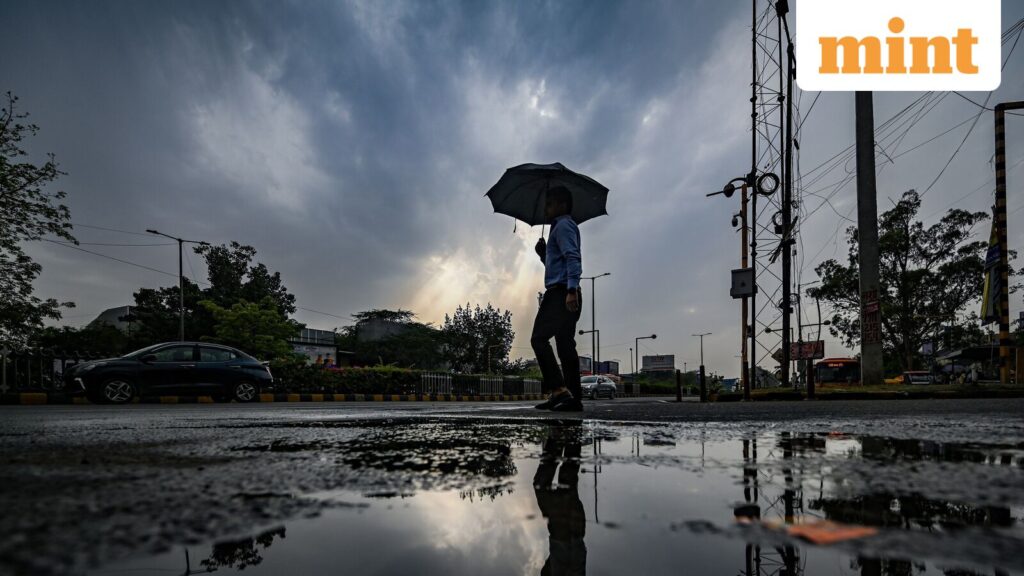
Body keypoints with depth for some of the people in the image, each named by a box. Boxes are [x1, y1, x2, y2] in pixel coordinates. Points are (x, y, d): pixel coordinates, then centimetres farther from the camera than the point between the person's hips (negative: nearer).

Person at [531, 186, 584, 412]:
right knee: (565, 346, 6)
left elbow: (573, 259, -17)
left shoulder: (563, 225, -2)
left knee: (539, 338, -17)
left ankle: (558, 390, -24)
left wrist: (571, 289, -27)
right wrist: (543, 253, 18)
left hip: (561, 292, -10)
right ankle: (573, 398, 5)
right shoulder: (560, 227, 28)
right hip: (566, 294, 10)